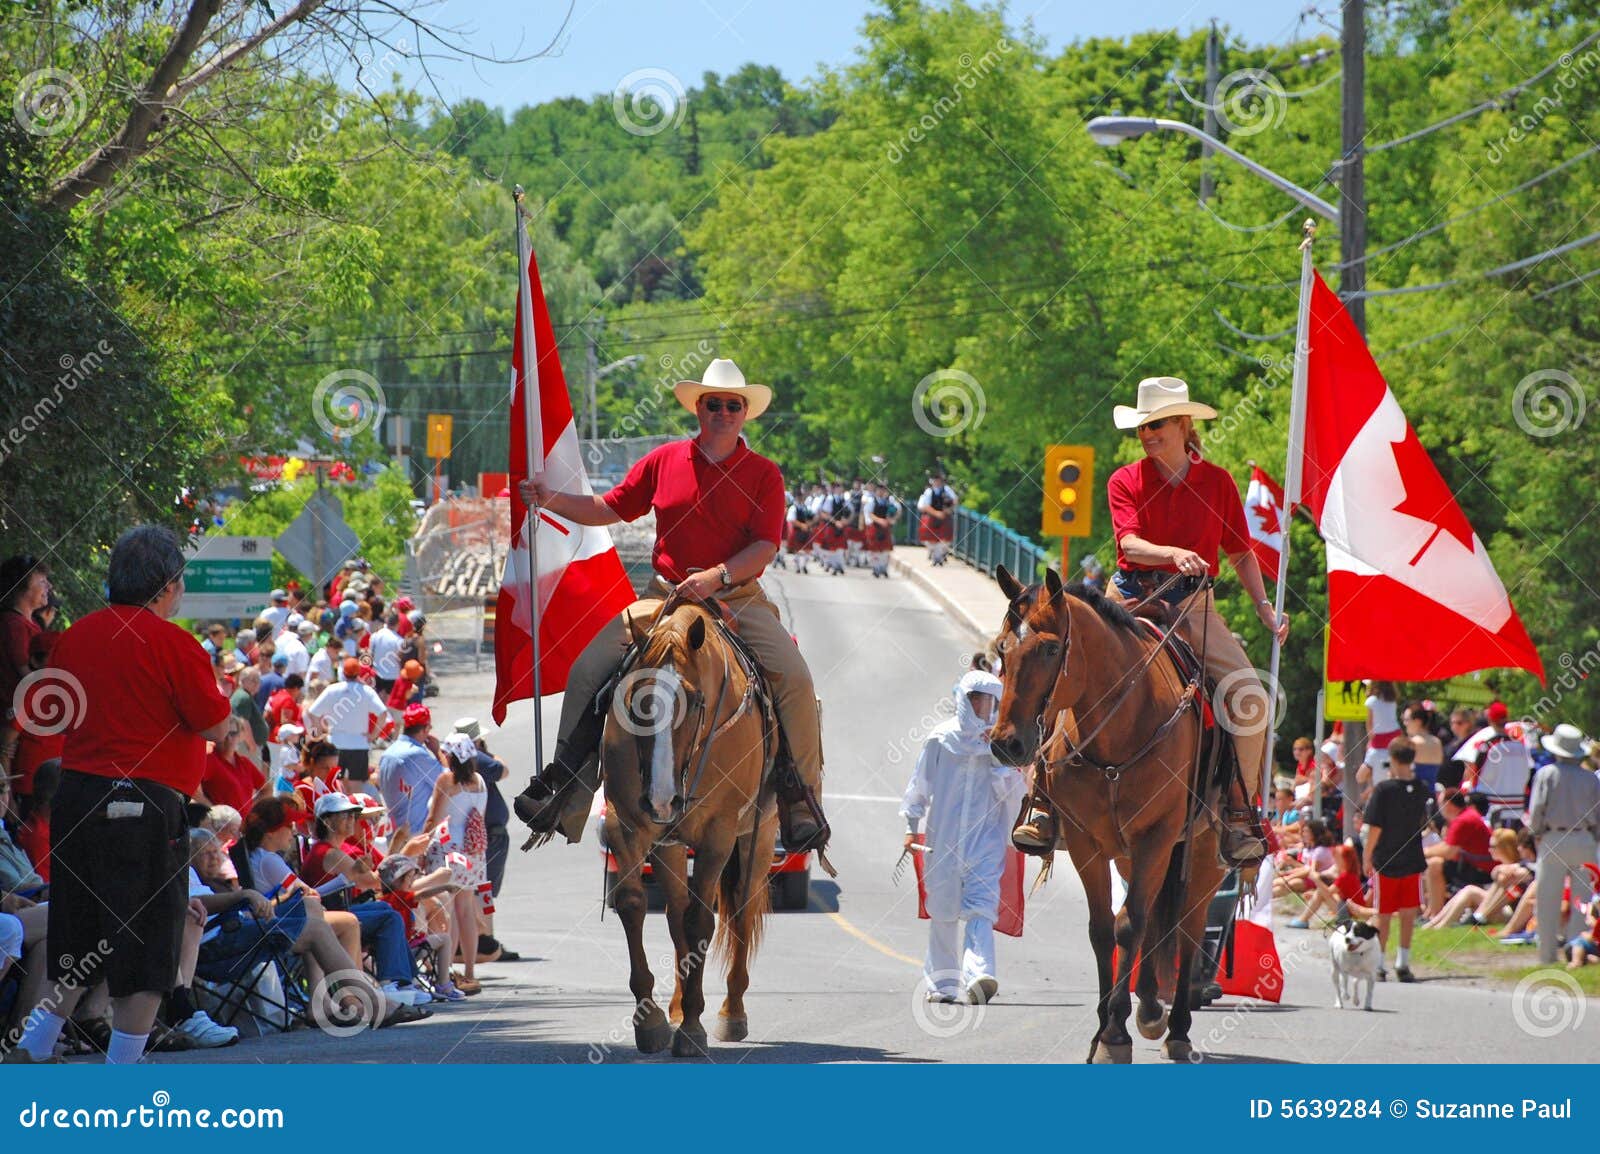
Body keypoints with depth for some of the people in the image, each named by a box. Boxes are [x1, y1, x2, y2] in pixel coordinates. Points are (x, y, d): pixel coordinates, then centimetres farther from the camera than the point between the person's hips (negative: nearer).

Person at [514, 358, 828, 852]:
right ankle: (564, 786, -1)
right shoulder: (664, 461, 7)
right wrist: (550, 500, 1)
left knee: (795, 677, -22)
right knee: (588, 669, -11)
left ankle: (803, 800, -13)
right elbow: (610, 509, 12)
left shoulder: (763, 474, 1)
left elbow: (765, 547, -7)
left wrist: (718, 576, -23)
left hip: (739, 598, -2)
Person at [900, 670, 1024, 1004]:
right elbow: (920, 784, 11)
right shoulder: (942, 738, 5)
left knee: (981, 903, -16)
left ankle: (979, 976, -31)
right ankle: (942, 983, 19)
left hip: (986, 836, -1)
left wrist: (998, 758, -8)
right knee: (942, 907, 6)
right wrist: (912, 825, 7)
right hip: (944, 836, 1)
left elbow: (1014, 792, 3)